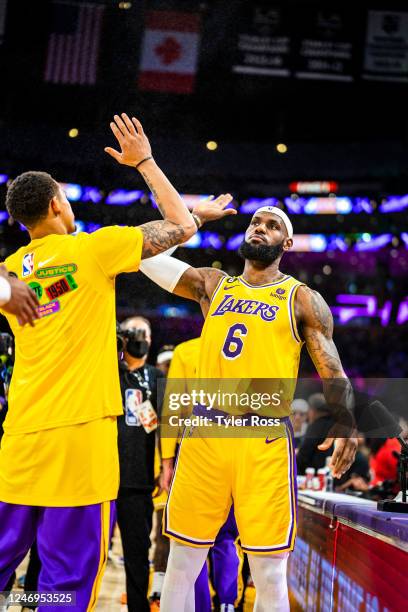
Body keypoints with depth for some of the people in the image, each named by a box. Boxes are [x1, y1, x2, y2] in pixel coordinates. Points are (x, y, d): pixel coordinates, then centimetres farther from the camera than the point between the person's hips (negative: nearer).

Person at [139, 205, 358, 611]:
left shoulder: (302, 300, 7)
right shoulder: (212, 285, 17)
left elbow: (333, 372, 2)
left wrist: (344, 422, -17)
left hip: (265, 439, -3)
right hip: (204, 433, 3)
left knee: (269, 574, -2)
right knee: (181, 565, 6)